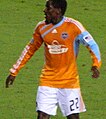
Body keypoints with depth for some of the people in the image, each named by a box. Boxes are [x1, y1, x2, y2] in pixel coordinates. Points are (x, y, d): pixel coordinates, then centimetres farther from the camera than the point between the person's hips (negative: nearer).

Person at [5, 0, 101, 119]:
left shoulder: (74, 26, -11)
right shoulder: (41, 27, 2)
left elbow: (92, 45, -7)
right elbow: (30, 49, 14)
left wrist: (96, 64, -25)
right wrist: (14, 72, 15)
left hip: (70, 81, -2)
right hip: (47, 81, 3)